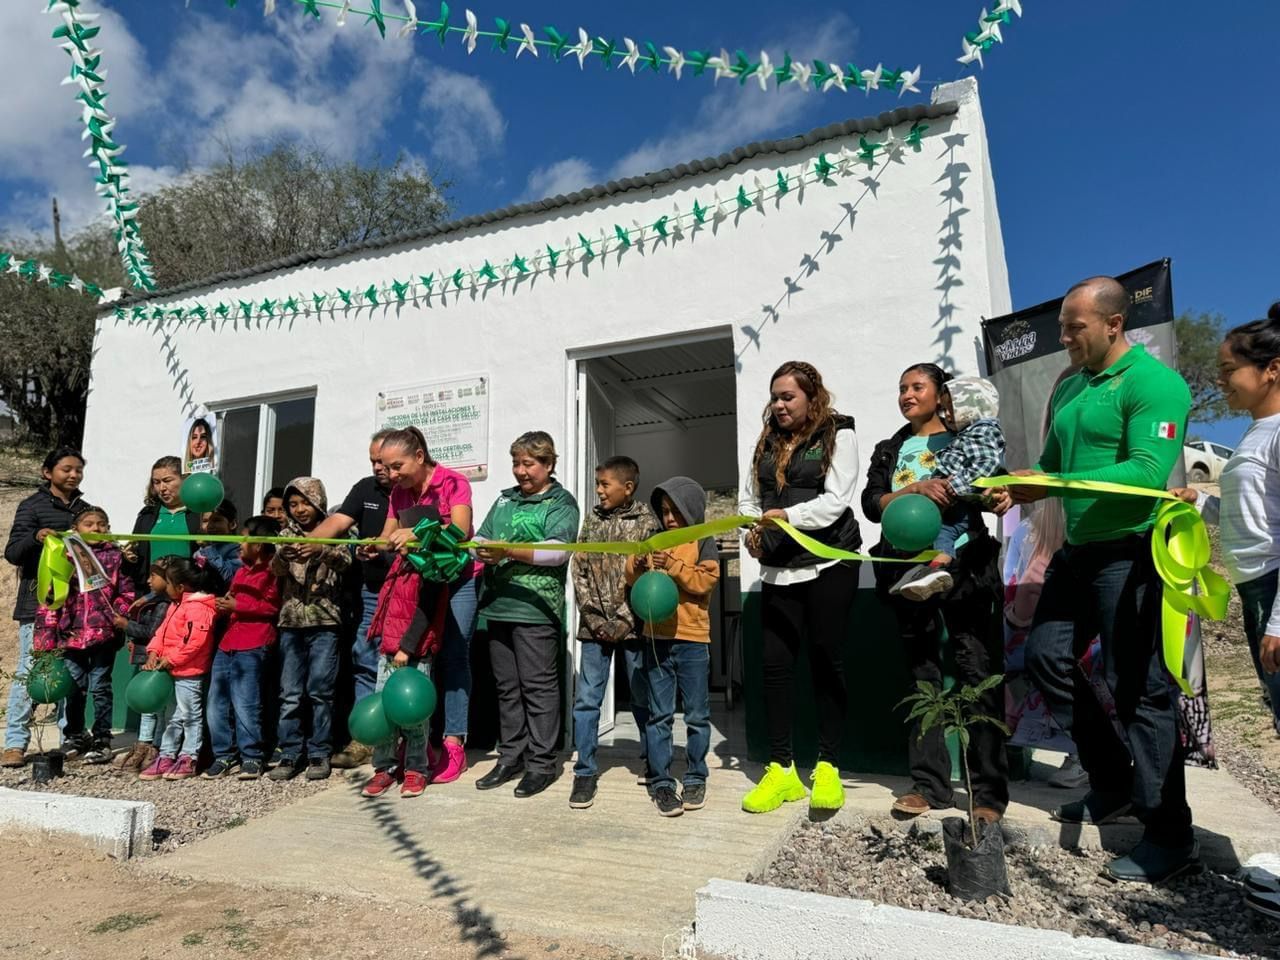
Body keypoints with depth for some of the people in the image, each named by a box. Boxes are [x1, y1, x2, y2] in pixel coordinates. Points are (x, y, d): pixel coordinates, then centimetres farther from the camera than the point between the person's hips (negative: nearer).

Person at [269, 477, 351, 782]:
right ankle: (290, 753, 12)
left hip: (324, 622, -2)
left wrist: (322, 551, -34)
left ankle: (319, 753, 8)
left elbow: (345, 562, -13)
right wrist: (282, 555, -29)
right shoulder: (286, 534, 11)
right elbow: (276, 570, -5)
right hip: (291, 622, 2)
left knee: (320, 690, -1)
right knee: (290, 693, 4)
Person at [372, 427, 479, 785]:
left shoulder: (453, 482, -13)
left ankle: (453, 743, -3)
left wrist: (418, 534, -40)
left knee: (453, 657, -7)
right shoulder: (399, 491, 6)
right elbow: (388, 537, 4)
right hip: (419, 580, 5)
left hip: (458, 580, -5)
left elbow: (460, 530, -26)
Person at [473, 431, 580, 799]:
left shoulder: (561, 502, -1)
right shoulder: (504, 500, 18)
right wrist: (475, 548, -11)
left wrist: (508, 552, -27)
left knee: (538, 686, 0)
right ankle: (511, 756, 25)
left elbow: (558, 550, -16)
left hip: (536, 607, -6)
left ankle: (541, 763, 10)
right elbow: (482, 539, 13)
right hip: (499, 605, 6)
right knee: (507, 686, 13)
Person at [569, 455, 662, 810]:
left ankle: (651, 762, 30)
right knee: (586, 699, 2)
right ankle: (585, 772, 13)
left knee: (643, 698, 9)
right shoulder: (592, 520, 9)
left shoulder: (647, 522, -3)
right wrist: (595, 618, -4)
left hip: (633, 626, -3)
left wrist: (625, 620, -12)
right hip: (594, 626, 3)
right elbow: (579, 572, 6)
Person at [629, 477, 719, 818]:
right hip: (656, 637, 3)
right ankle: (661, 782, 14)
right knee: (659, 715, 6)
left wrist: (673, 566, -20)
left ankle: (695, 779, 22)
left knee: (697, 715, 9)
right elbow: (632, 579, 9)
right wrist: (637, 565, -11)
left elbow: (706, 580, -12)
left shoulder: (702, 543, 0)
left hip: (692, 639, -2)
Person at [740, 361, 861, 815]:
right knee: (775, 663, 1)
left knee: (825, 662, 4)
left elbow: (836, 501, -10)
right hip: (778, 569, 4)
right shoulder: (766, 443, 15)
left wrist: (786, 516, -23)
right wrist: (753, 532, -4)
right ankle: (781, 770, 12)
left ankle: (828, 768, 17)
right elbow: (750, 499, 16)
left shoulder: (838, 434, 1)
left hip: (828, 564, -4)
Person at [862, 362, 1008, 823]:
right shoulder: (888, 451, 16)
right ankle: (929, 784, 15)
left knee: (978, 675, -4)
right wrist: (916, 489, -15)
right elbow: (872, 503, 0)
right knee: (922, 677, 7)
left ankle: (989, 792, 4)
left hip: (963, 566, -3)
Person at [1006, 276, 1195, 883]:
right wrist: (1021, 486, -2)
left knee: (1138, 689, -3)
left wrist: (1053, 486, -27)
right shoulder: (1069, 389, 14)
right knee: (1047, 657, 10)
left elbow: (1148, 472, -23)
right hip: (1079, 549, 9)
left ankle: (1170, 839, 12)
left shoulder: (1152, 383, -12)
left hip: (1130, 552, -9)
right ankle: (1114, 785, 27)